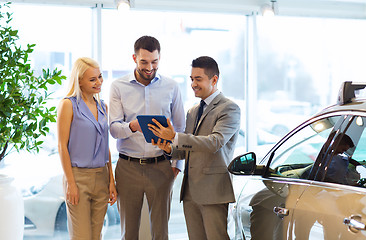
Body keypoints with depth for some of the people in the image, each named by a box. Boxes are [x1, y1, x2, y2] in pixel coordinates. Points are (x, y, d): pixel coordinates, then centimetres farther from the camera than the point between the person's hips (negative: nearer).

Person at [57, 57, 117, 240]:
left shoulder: (102, 106, 12)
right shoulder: (68, 105, -6)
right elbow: (62, 146, -9)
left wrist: (111, 180, 9)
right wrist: (70, 182, -14)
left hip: (101, 178, 6)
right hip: (78, 176, -6)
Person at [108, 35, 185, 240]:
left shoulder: (171, 87, 6)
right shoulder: (119, 87, 3)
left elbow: (181, 129, 11)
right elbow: (113, 128, -3)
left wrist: (177, 164, 4)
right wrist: (131, 127, -25)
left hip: (161, 167, 0)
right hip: (128, 167, 0)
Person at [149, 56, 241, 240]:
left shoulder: (229, 109, -5)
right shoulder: (193, 112, 20)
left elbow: (215, 143, -20)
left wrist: (175, 137, -24)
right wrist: (169, 149, -1)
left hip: (213, 191, -7)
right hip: (190, 192, 7)